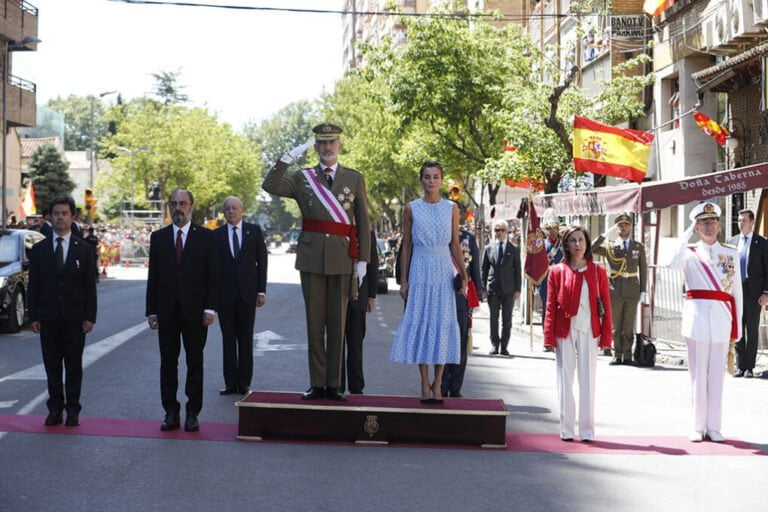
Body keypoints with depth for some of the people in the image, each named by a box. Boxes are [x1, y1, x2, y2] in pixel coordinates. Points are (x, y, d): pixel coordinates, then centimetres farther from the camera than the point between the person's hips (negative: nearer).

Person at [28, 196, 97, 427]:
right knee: (52, 366, 5)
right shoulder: (39, 249, 6)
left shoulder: (84, 249, 3)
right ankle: (55, 408, 13)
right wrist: (33, 316, -2)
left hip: (75, 318, -1)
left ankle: (73, 410, 9)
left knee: (74, 366, 3)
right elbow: (33, 286, 5)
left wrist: (90, 317, -6)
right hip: (48, 318, 1)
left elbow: (90, 286, 1)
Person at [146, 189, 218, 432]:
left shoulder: (205, 236, 2)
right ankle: (171, 413, 10)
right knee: (168, 364, 4)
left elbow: (212, 275, 0)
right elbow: (153, 276, 8)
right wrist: (151, 311, 2)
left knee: (195, 363, 4)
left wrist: (210, 308, -8)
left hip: (195, 310, -2)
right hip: (167, 311, 2)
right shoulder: (158, 237, 9)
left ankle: (192, 413, 9)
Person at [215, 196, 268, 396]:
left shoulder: (254, 231, 6)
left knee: (246, 340, 2)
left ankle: (244, 383, 7)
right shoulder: (216, 235, 6)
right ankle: (231, 383, 6)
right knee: (228, 340, 2)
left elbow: (262, 261, 5)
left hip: (248, 293, 0)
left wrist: (261, 291, -1)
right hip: (225, 294, 0)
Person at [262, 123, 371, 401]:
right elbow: (270, 186, -8)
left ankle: (334, 385, 10)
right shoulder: (303, 178, 9)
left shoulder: (355, 178, 8)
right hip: (312, 258, 1)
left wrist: (363, 260, -1)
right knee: (314, 323, 4)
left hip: (342, 259, 0)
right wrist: (289, 157, -15)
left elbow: (363, 222, 5)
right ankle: (317, 384, 9)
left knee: (337, 324, 4)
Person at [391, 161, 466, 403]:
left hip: (444, 270, 1)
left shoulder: (452, 208, 6)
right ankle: (425, 385, 4)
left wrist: (463, 274, -3)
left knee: (443, 323, -1)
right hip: (420, 269, -1)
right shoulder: (411, 209, 4)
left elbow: (455, 245, 7)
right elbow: (406, 246, 6)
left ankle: (437, 384, 6)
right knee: (420, 322, -2)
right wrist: (403, 280, 2)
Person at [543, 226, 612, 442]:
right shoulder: (557, 271, 3)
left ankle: (587, 430, 9)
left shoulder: (598, 272, 5)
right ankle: (567, 430, 10)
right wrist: (549, 337, -3)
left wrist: (605, 335, -1)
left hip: (589, 332, 0)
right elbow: (551, 307, 2)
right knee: (565, 380, 3)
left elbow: (606, 306, 5)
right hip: (564, 332, 0)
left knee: (588, 380, 3)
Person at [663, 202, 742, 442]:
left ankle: (713, 427, 11)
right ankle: (698, 427, 9)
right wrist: (687, 233, -12)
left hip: (721, 320, 2)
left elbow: (737, 292, 11)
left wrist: (737, 326, 6)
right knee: (698, 374, 2)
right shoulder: (690, 253, 5)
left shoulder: (731, 254, 11)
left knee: (717, 374, 4)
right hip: (697, 318, -1)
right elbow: (670, 263, -18)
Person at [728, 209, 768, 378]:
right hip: (736, 291, 3)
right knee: (738, 330, 5)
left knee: (752, 331, 2)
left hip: (754, 293, -3)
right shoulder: (732, 242, 10)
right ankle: (740, 366, 10)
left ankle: (749, 367, 6)